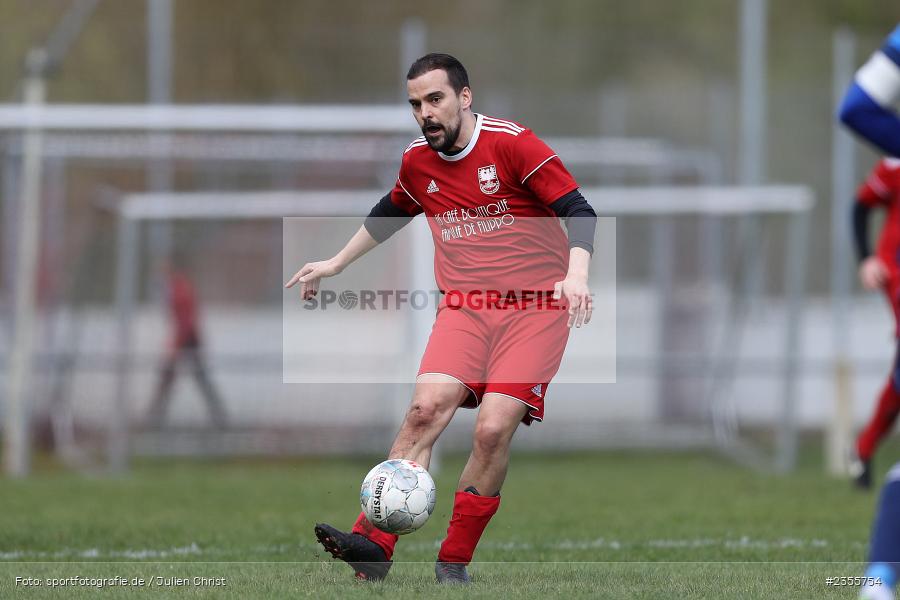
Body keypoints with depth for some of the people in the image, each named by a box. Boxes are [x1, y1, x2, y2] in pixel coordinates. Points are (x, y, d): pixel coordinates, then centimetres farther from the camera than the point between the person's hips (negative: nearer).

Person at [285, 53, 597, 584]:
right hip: (463, 308, 4)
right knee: (426, 408, -20)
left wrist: (576, 273, -29)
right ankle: (374, 543, -25)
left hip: (535, 307, -4)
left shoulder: (512, 144, -10)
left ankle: (455, 561, -4)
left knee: (493, 430, -18)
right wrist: (336, 263, 35)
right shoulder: (418, 162, 8)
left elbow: (578, 211, -13)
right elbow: (390, 214, 31)